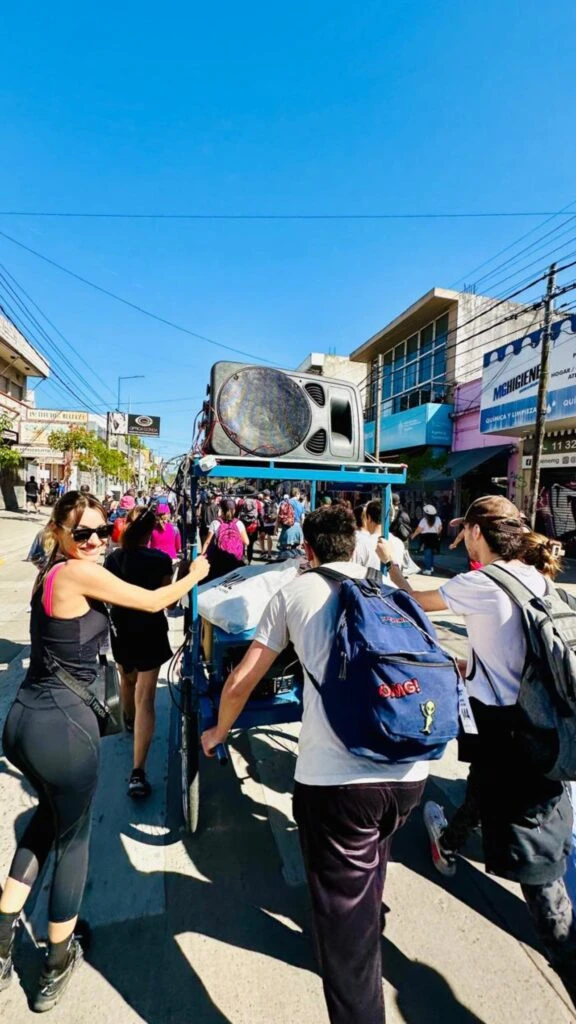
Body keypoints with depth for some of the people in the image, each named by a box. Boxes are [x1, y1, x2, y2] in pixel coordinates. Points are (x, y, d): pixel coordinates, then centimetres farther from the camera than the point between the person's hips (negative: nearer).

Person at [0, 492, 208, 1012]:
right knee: (73, 837, 16)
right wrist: (195, 576, 4)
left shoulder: (52, 572, 8)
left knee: (49, 814, 33)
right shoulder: (79, 572, -18)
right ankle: (57, 966, 37)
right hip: (62, 724, -9)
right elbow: (153, 602, -11)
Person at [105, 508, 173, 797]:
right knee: (145, 698, -4)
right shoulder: (160, 560, -16)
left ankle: (130, 720, 56)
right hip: (149, 630, -4)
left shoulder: (112, 558, -5)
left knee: (127, 679, 30)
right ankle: (138, 772, -8)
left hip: (120, 629, 4)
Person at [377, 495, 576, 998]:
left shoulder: (481, 584, -21)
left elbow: (416, 600, -5)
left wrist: (391, 562, 12)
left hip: (504, 725, -9)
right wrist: (472, 664, 24)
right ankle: (450, 842, 60)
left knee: (534, 860, 3)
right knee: (483, 780, 32)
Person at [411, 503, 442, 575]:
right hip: (434, 537, 5)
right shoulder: (437, 519, 0)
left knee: (427, 553, -3)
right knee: (432, 553, 20)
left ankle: (428, 570, -5)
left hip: (426, 537, -5)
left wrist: (413, 535, 2)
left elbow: (418, 529, -12)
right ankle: (431, 567, 28)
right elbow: (440, 528, 11)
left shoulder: (424, 520, -16)